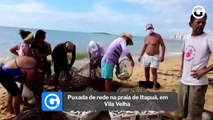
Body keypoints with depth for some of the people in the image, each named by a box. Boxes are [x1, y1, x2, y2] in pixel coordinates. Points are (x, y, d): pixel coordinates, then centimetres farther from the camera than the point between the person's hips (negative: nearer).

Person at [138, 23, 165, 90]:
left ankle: (155, 85, 1)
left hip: (155, 56, -5)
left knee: (154, 71, -10)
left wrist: (162, 56, -14)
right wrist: (140, 56, 12)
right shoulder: (146, 37, 6)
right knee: (146, 70, 11)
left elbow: (163, 46, -6)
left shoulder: (158, 36, -9)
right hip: (146, 56, 5)